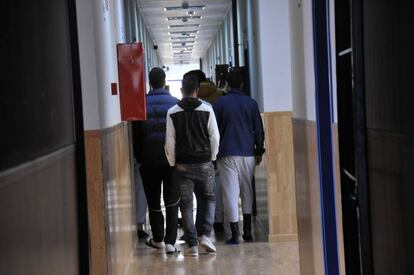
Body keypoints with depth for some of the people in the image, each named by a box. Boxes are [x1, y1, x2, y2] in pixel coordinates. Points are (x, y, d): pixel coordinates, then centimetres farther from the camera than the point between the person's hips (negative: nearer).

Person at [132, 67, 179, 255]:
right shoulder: (175, 102, -3)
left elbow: (136, 133, -2)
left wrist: (139, 157, 8)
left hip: (149, 160, 0)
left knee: (153, 201, 13)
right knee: (172, 201, 4)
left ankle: (158, 239, 23)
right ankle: (170, 242, -4)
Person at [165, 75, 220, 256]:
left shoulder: (172, 113, -3)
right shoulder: (207, 110, -5)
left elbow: (170, 141, -2)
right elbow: (215, 137, -3)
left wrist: (173, 163, 9)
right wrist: (212, 157, 11)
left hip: (183, 165, 0)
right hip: (204, 163, 0)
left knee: (186, 204, 6)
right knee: (208, 198, 17)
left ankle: (192, 244, 4)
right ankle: (205, 235, 2)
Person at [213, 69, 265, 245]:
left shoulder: (220, 103, -1)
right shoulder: (251, 103, 5)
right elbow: (259, 130, 6)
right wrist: (259, 152, 14)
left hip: (227, 154, -2)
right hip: (248, 154, 3)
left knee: (230, 192, -2)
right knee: (247, 191, 14)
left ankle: (234, 235, -6)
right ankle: (247, 232, 16)